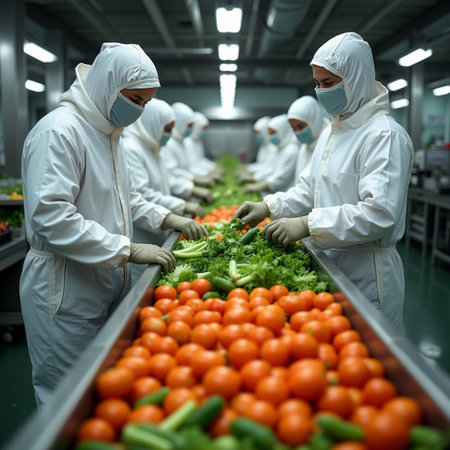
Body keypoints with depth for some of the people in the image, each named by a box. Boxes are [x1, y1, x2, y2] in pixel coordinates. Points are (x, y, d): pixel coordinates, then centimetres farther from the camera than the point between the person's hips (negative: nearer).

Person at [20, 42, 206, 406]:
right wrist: (128, 250, -25)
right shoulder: (59, 131, -17)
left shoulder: (106, 131, 14)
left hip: (108, 281, 9)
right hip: (66, 292, -9)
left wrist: (166, 218, 8)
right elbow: (50, 217, -27)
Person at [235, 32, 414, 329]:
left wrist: (308, 225, -29)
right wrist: (269, 207, 2)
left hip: (366, 272, -8)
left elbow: (380, 214, -27)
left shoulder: (386, 135, -17)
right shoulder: (332, 131, 12)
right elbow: (311, 189, 18)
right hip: (330, 260, 8)